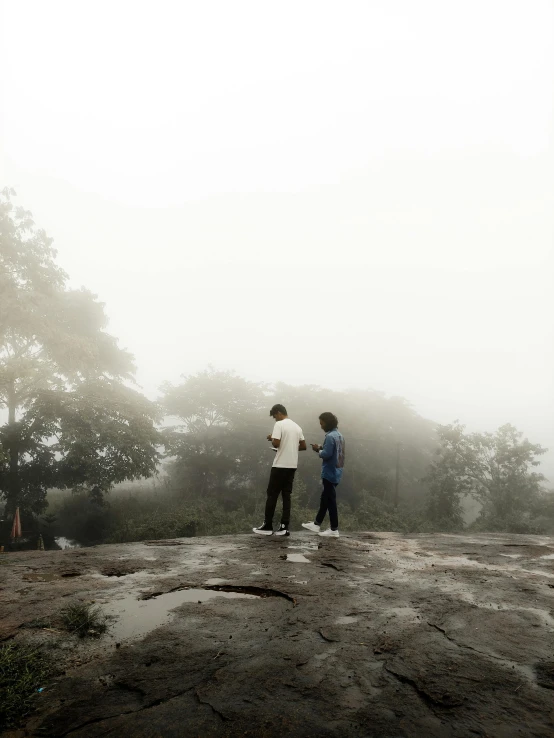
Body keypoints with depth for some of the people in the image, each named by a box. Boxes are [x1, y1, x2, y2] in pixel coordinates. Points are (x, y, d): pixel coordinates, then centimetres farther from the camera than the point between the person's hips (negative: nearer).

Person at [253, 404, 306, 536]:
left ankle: (267, 526, 7)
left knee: (272, 495, 2)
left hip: (280, 465, -6)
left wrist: (271, 438, 2)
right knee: (286, 495, 9)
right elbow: (303, 446, 15)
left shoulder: (279, 424, -9)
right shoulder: (297, 426, 12)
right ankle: (284, 527, 6)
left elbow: (276, 443, -19)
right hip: (292, 466, 7)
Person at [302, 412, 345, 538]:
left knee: (330, 500, -2)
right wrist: (321, 448, 9)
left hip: (330, 473, -10)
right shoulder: (339, 435, 12)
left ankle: (334, 530, 4)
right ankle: (316, 524, 26)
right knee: (325, 498, 16)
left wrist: (318, 450, -6)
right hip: (336, 472, 10)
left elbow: (326, 454, -23)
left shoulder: (330, 436, -18)